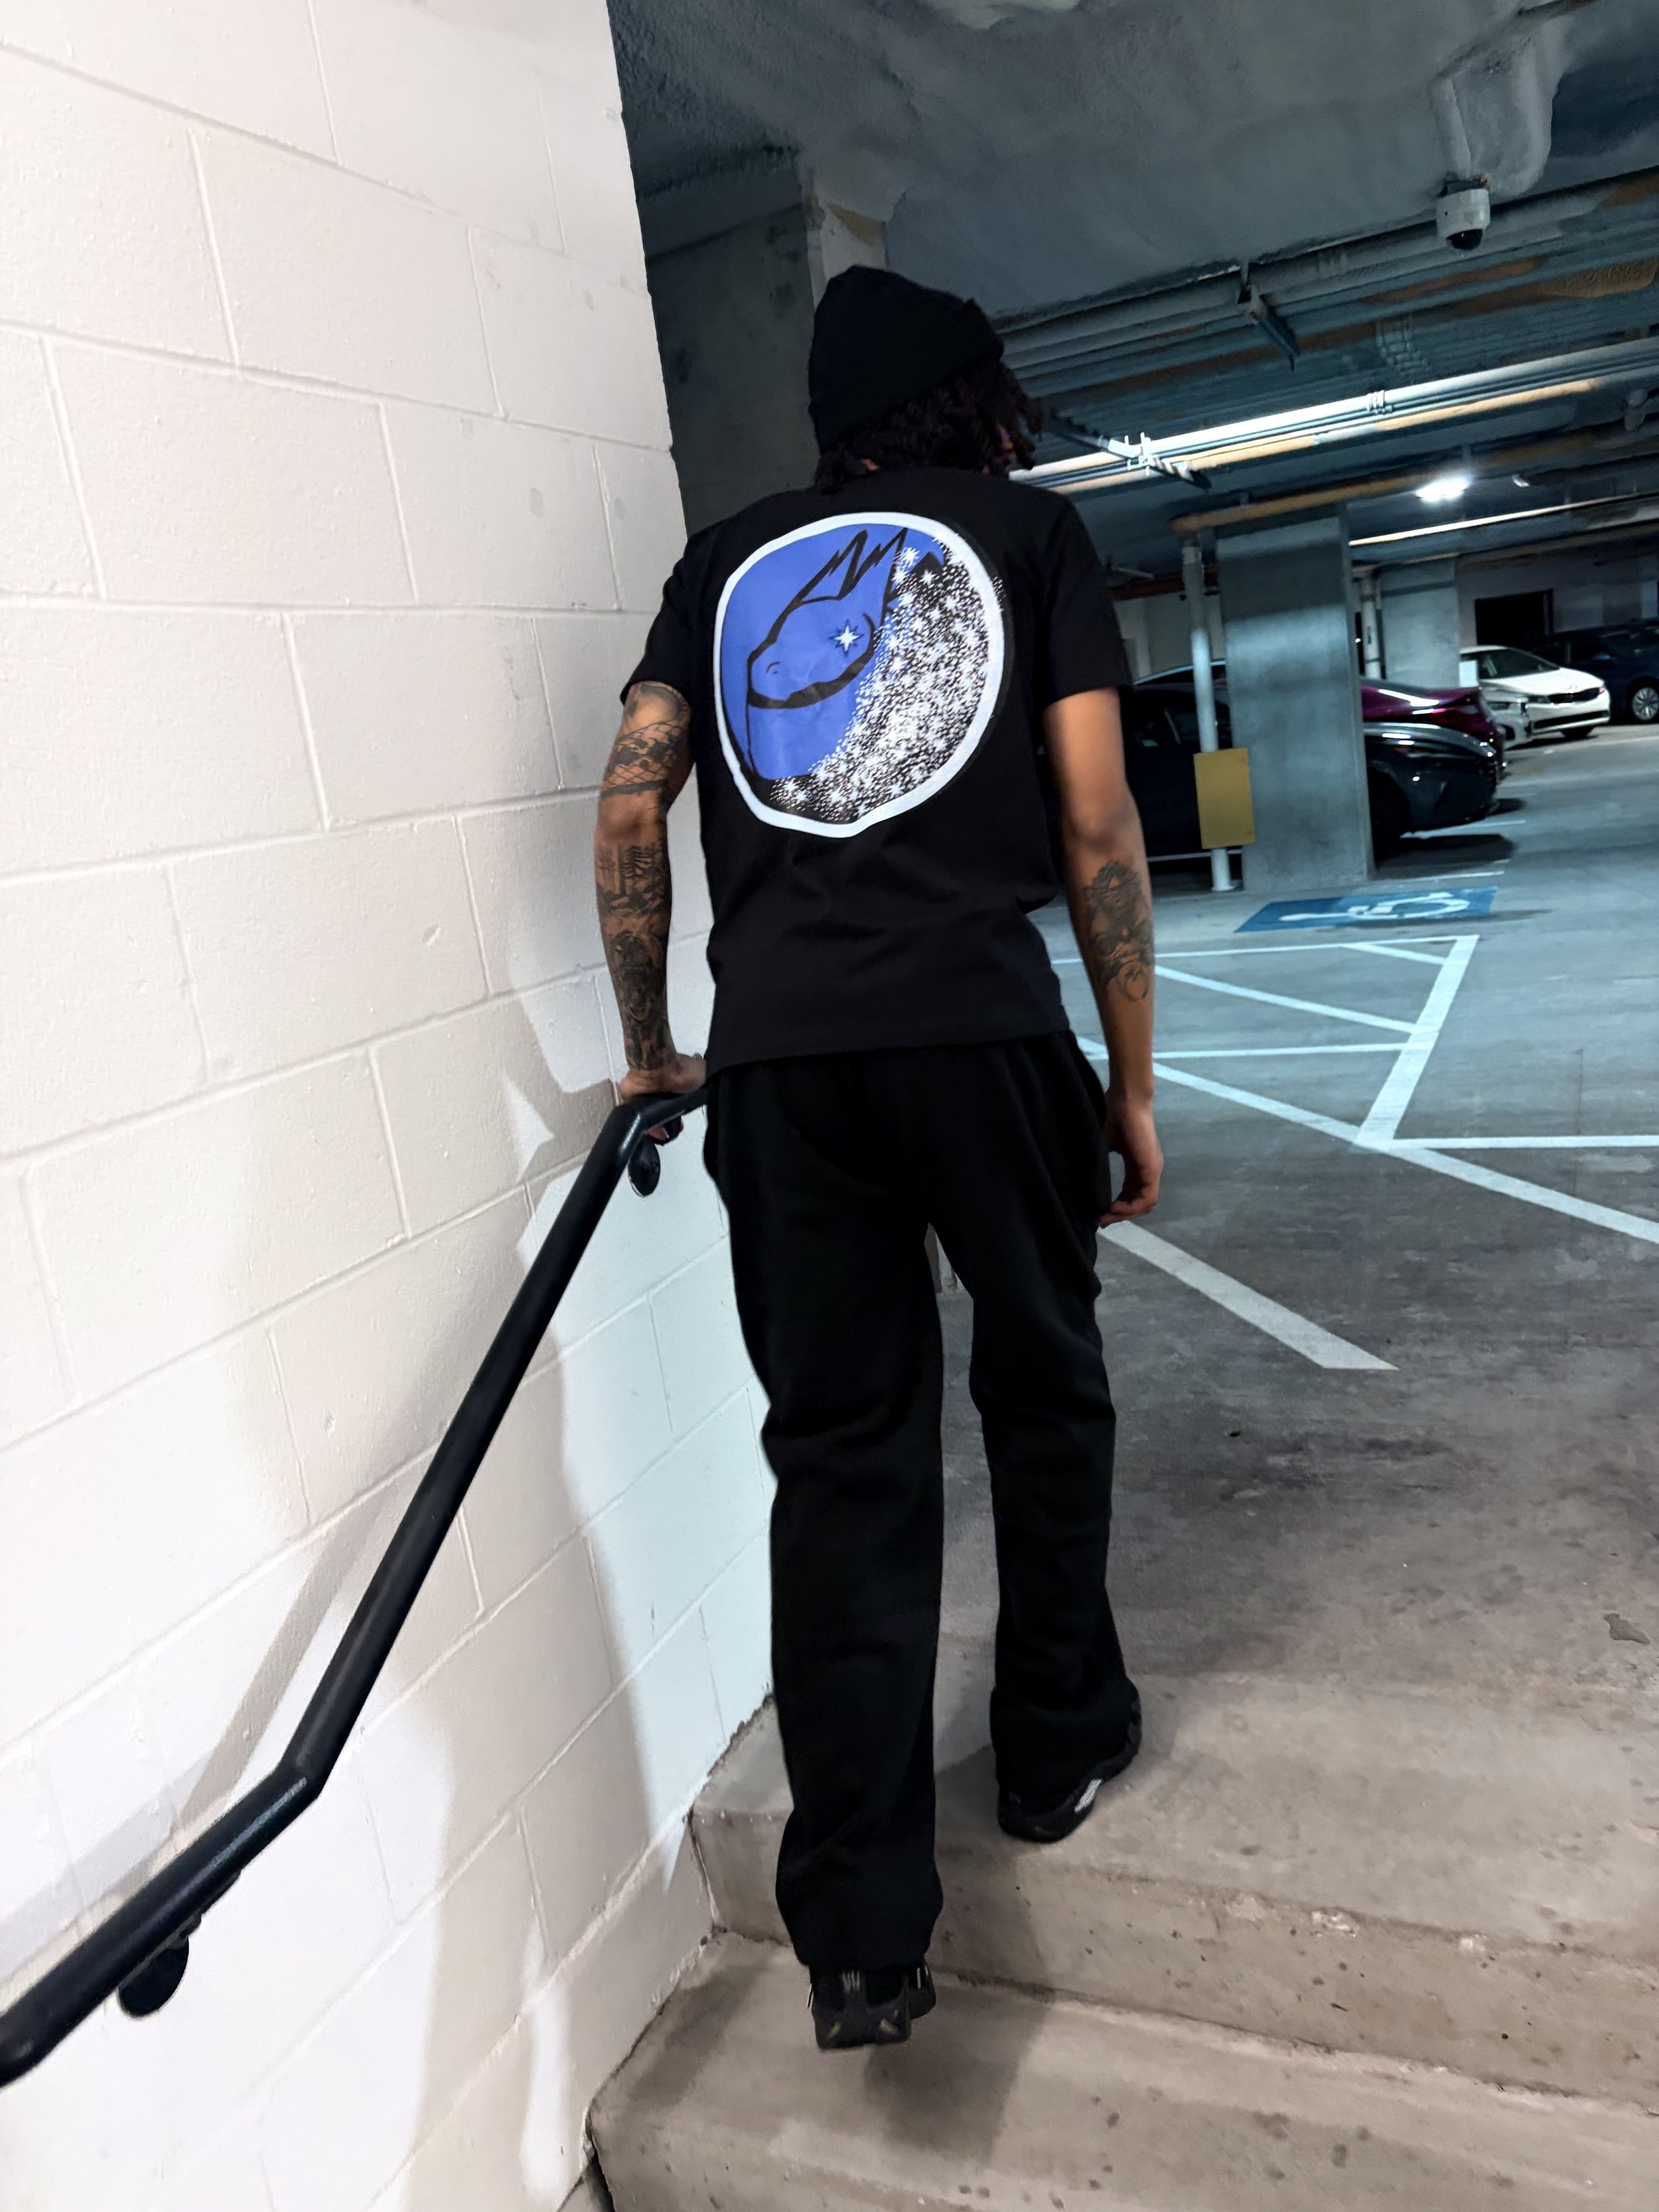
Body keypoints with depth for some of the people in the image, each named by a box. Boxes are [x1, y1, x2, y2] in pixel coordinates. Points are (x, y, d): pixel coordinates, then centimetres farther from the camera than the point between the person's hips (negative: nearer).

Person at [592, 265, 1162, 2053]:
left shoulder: (729, 557, 21)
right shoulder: (1032, 530, 13)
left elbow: (629, 803, 11)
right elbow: (1096, 820, 4)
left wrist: (651, 1048, 19)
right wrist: (1133, 1077, 10)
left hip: (773, 1052, 2)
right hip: (982, 1030, -2)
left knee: (840, 1453, 7)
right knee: (1041, 1388, 19)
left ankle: (860, 1933, 10)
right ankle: (1059, 1743, 36)